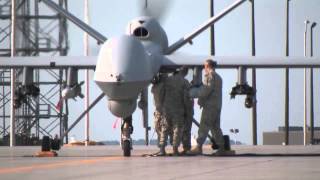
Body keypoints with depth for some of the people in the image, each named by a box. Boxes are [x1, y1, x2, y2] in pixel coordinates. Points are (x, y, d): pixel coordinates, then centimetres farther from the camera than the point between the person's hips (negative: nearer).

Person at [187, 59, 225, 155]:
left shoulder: (210, 76, -9)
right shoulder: (218, 77, 21)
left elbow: (205, 91, -16)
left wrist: (192, 92, -8)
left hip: (210, 106, -9)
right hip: (217, 106, 9)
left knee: (204, 127, -11)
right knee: (215, 127, 11)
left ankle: (199, 147, -15)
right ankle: (221, 147, 8)